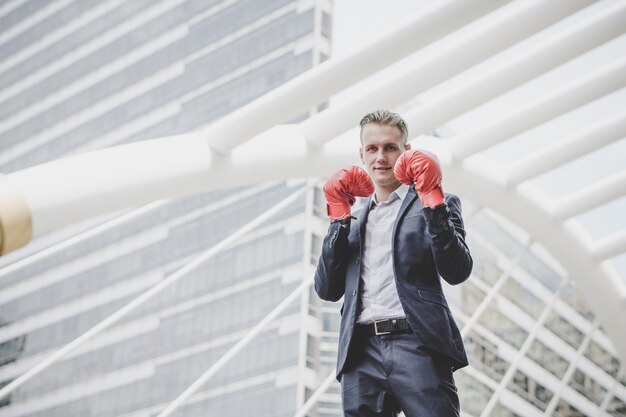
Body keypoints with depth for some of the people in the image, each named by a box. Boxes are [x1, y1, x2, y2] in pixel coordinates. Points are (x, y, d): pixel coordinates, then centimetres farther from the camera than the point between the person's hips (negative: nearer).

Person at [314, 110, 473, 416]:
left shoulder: (435, 204, 12)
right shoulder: (354, 220, 23)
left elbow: (457, 272, -3)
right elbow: (327, 290, 12)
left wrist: (432, 200, -8)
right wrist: (339, 217, 6)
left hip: (417, 347, -4)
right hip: (362, 355, 4)